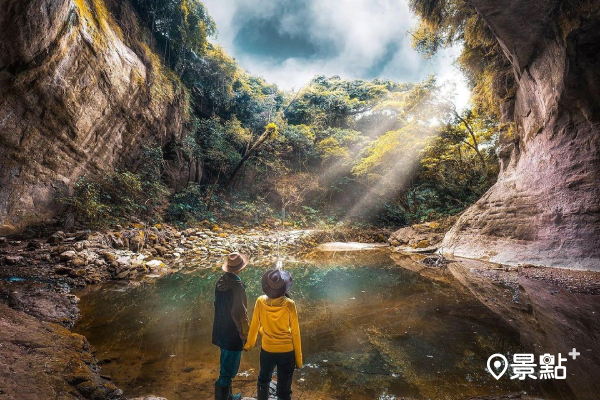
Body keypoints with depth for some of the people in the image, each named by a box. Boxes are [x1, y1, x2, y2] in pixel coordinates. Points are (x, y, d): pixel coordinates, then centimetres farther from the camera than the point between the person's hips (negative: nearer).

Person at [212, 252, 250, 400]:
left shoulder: (221, 281, -2)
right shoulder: (237, 285, -26)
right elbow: (239, 313, -25)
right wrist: (245, 333, -11)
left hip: (221, 330, 9)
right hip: (233, 333, -9)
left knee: (226, 367, 24)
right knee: (228, 370, 8)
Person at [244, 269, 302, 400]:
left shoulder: (260, 301, -16)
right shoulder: (289, 304, -21)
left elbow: (254, 326, -3)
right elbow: (295, 333, -12)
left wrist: (249, 344, 16)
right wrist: (298, 357, 1)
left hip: (267, 350, 2)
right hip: (287, 351, -2)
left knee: (263, 380, 29)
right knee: (284, 387, 15)